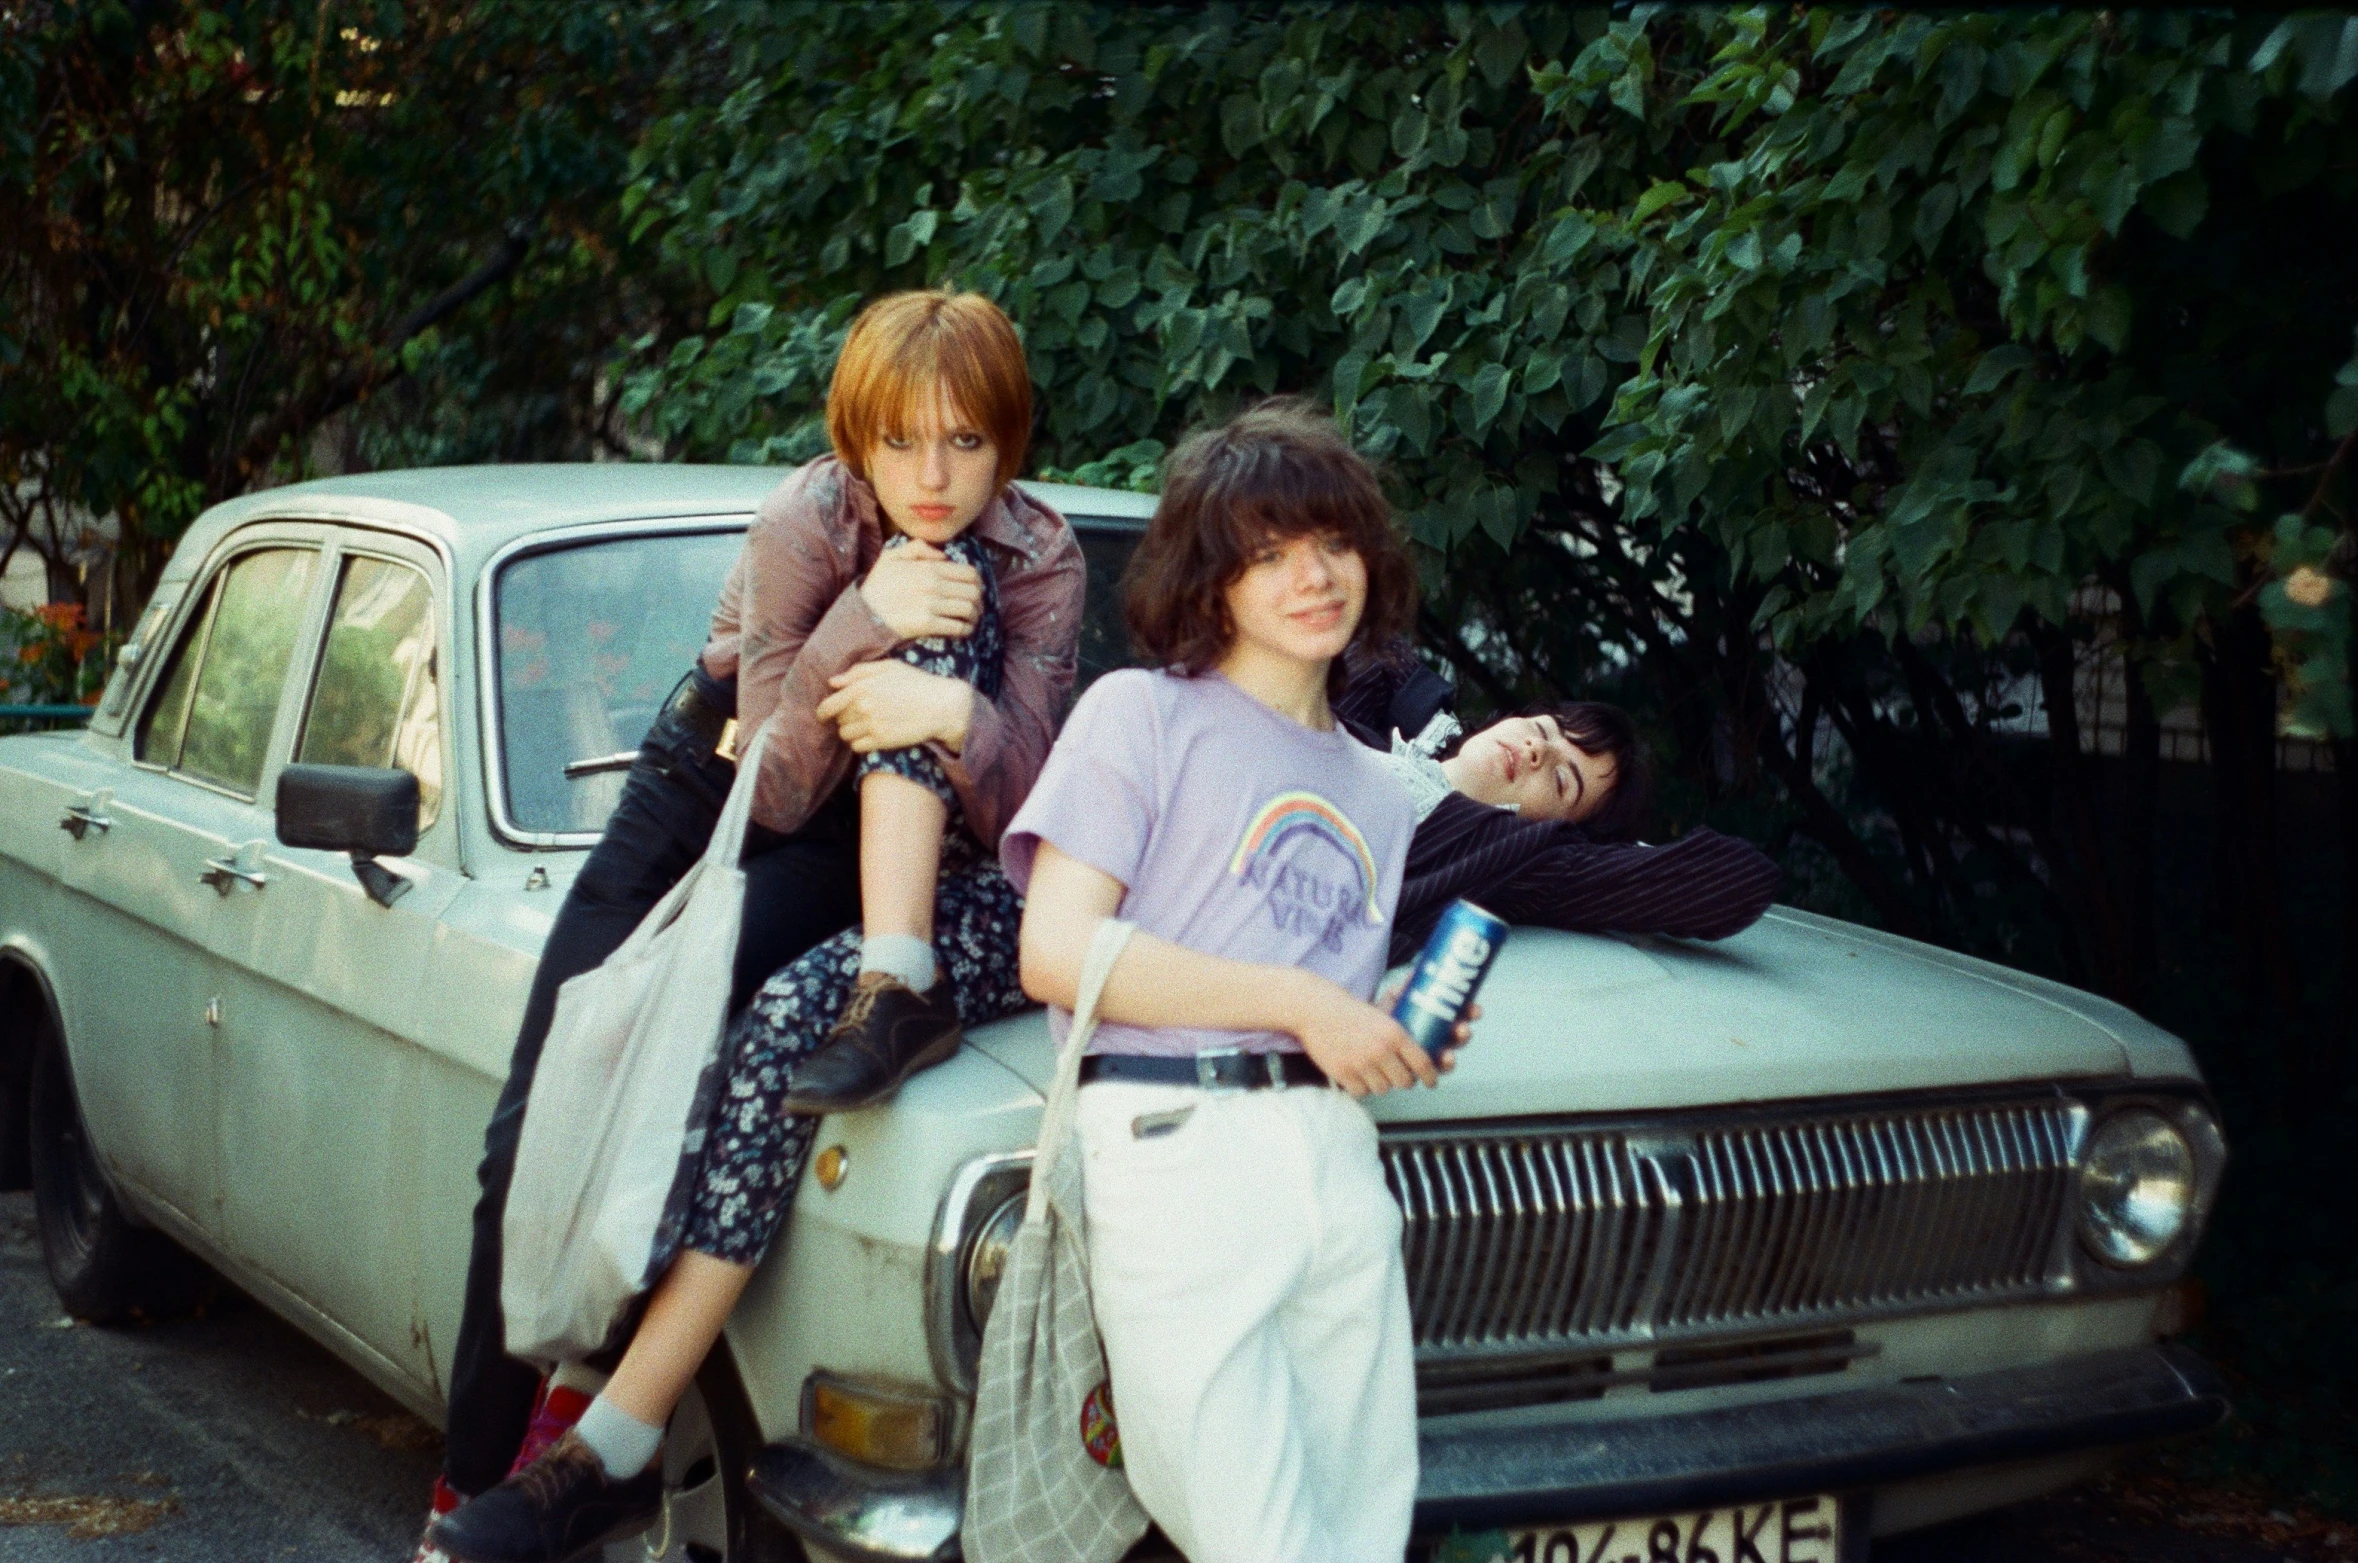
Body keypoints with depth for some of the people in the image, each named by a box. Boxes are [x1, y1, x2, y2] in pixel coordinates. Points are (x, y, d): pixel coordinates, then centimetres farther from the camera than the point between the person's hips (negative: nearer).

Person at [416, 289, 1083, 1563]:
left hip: (874, 841, 1)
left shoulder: (1036, 560, -15)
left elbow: (1025, 803, -20)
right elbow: (780, 789, -24)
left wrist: (958, 716, -40)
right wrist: (860, 623, -39)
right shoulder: (805, 525, -21)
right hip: (719, 779, -1)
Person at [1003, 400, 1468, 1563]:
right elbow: (1057, 952, -9)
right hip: (1182, 1149, -6)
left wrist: (1404, 1035, 3)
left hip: (1340, 1161, 6)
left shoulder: (1378, 796, 23)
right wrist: (1301, 1004, -9)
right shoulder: (1143, 714, 3)